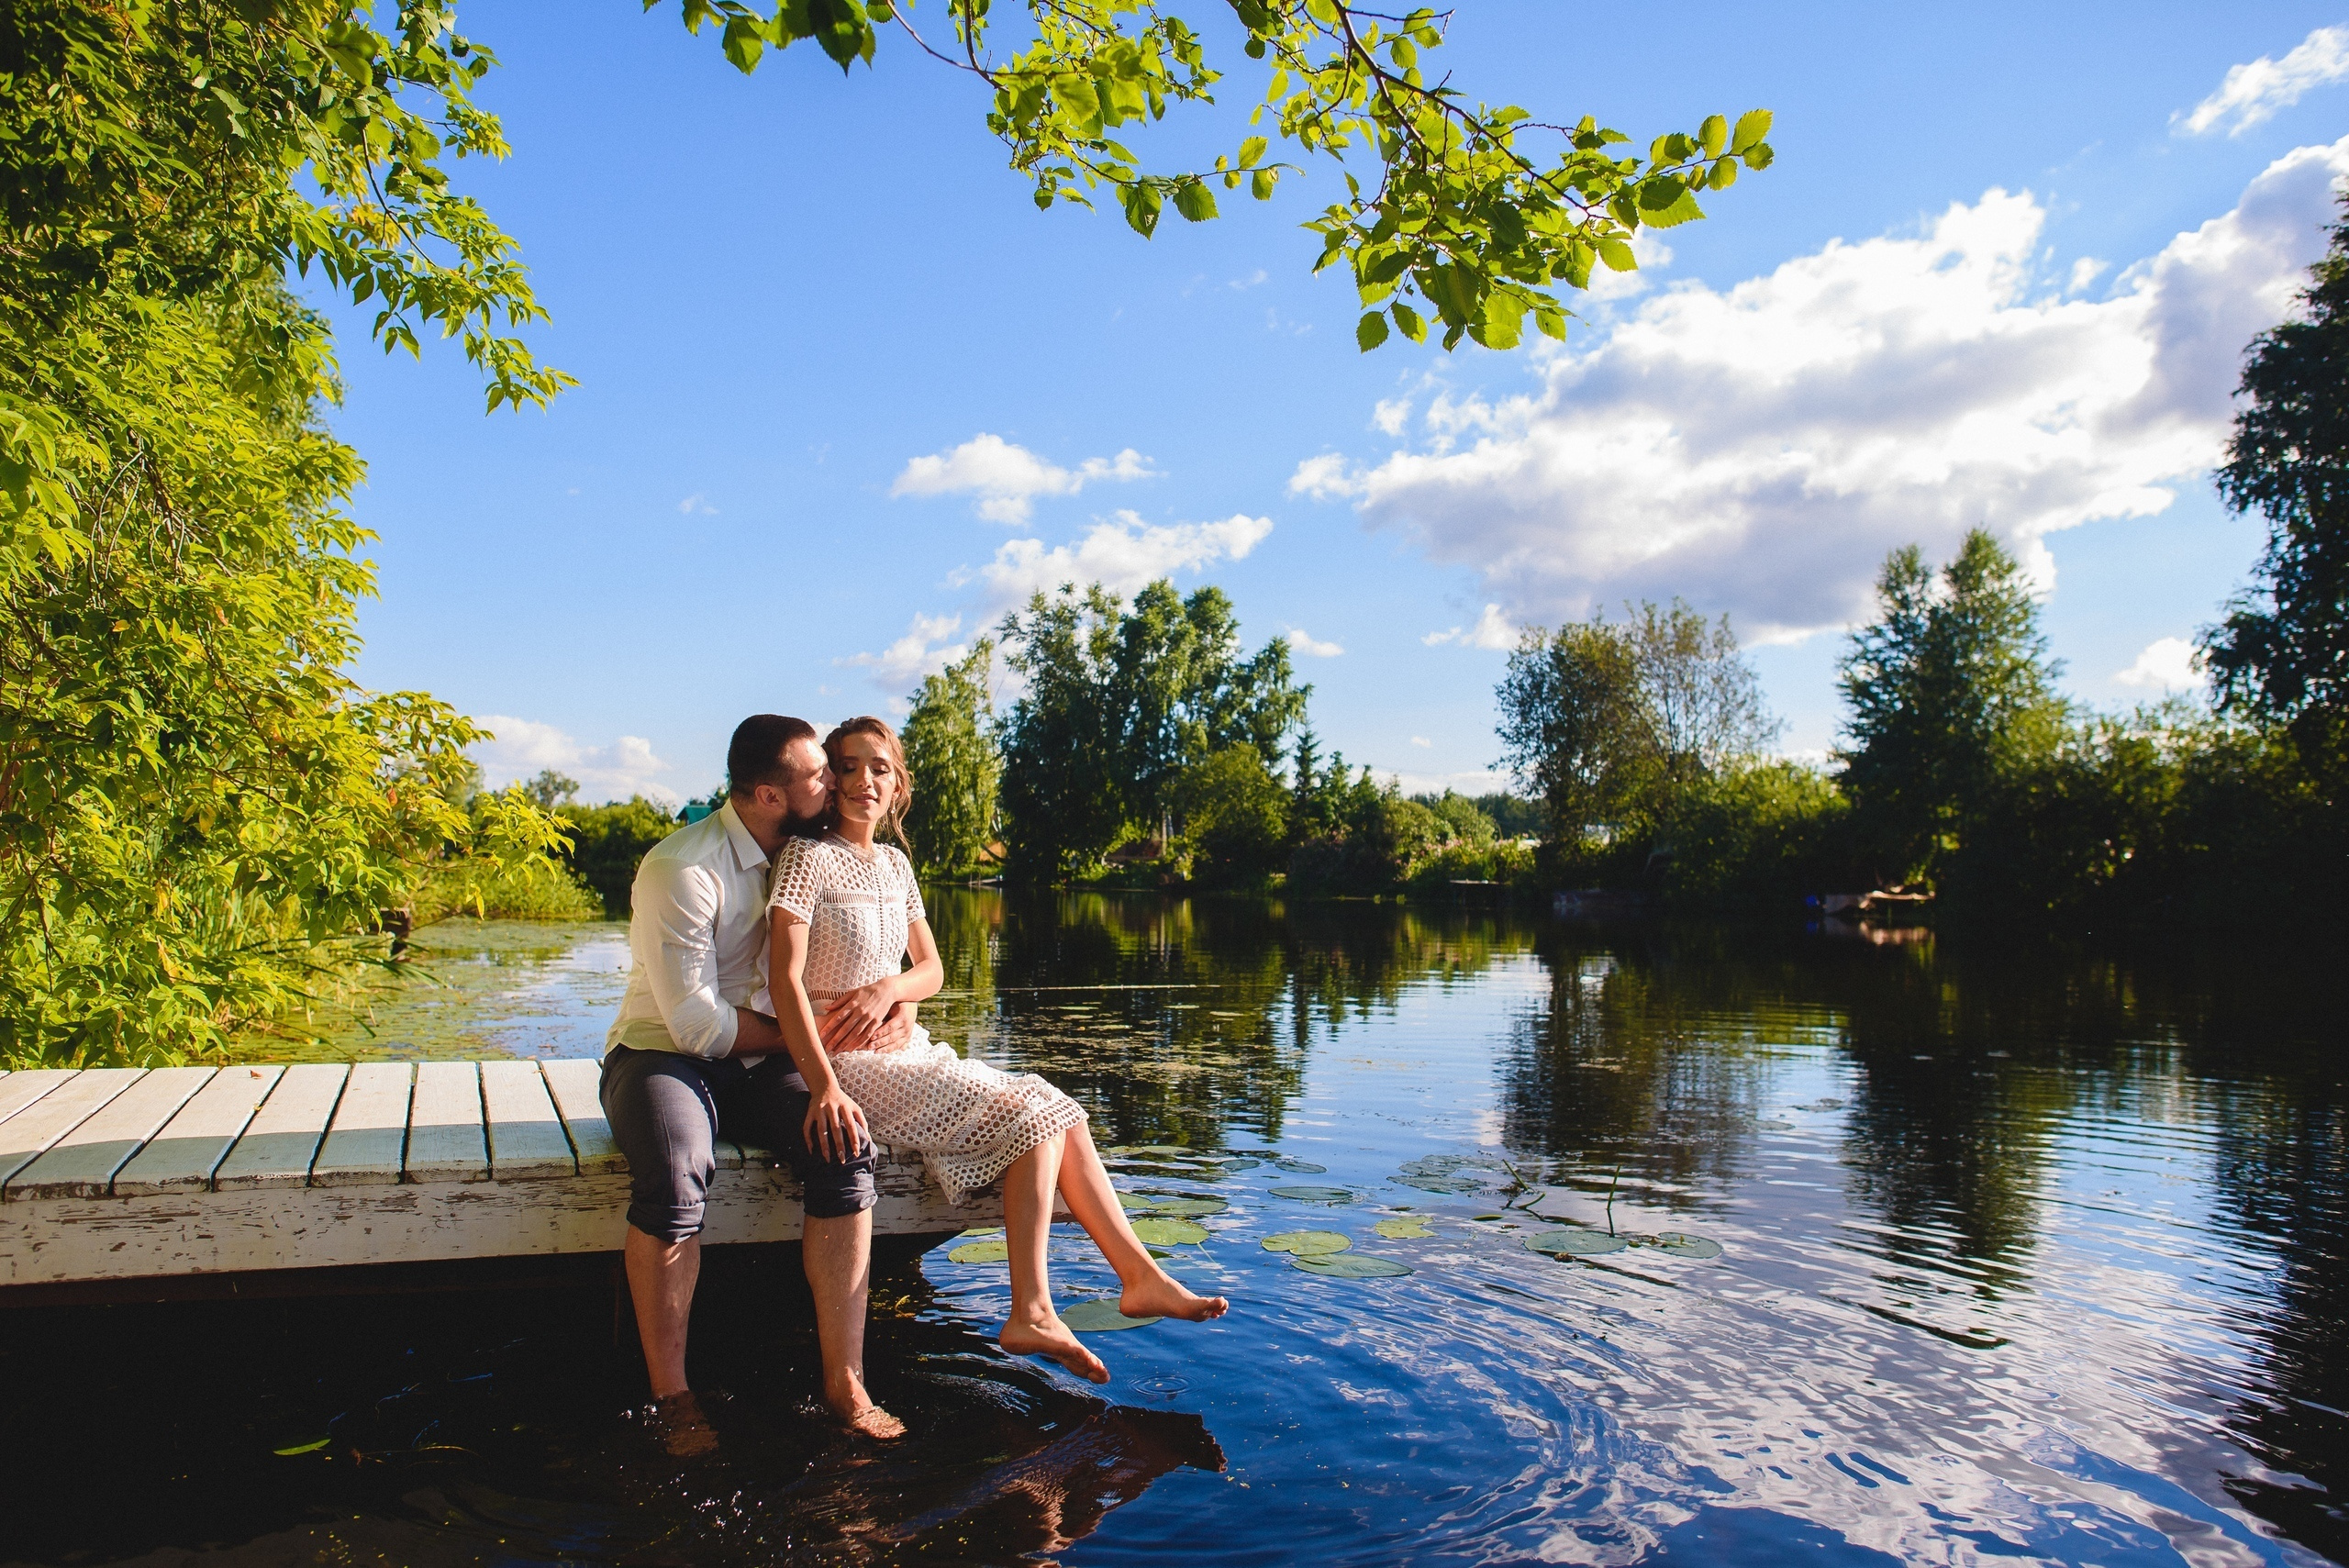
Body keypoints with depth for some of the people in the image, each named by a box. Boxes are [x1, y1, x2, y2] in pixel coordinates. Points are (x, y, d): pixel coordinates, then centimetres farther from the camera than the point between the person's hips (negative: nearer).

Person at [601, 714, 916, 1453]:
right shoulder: (683, 868, -17)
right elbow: (696, 1022, -19)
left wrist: (900, 1005, -6)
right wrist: (803, 1037, -11)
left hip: (756, 1062, 5)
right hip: (664, 1053, -5)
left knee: (846, 1147, -25)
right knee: (675, 1175, -36)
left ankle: (844, 1380, -20)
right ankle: (671, 1397, -18)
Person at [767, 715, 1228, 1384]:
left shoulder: (894, 862, 12)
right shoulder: (809, 856, -10)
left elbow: (931, 970, 15)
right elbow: (785, 977, -20)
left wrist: (889, 988, -9)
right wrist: (825, 1088, -30)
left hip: (907, 1053, 7)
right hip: (855, 1068, -7)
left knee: (1062, 1112, -1)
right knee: (1033, 1118, -16)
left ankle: (1141, 1274, 4)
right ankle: (1031, 1314, -13)